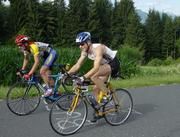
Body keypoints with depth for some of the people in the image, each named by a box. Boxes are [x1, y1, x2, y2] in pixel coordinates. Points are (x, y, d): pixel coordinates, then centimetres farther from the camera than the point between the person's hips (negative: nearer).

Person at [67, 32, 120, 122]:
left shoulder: (98, 48, -31)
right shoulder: (85, 51, -6)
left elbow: (96, 68, -42)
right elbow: (77, 65, -6)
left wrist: (83, 77, -50)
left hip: (113, 64, -8)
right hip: (105, 65, 8)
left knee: (93, 76, -29)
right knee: (96, 89, 2)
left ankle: (107, 94, -10)